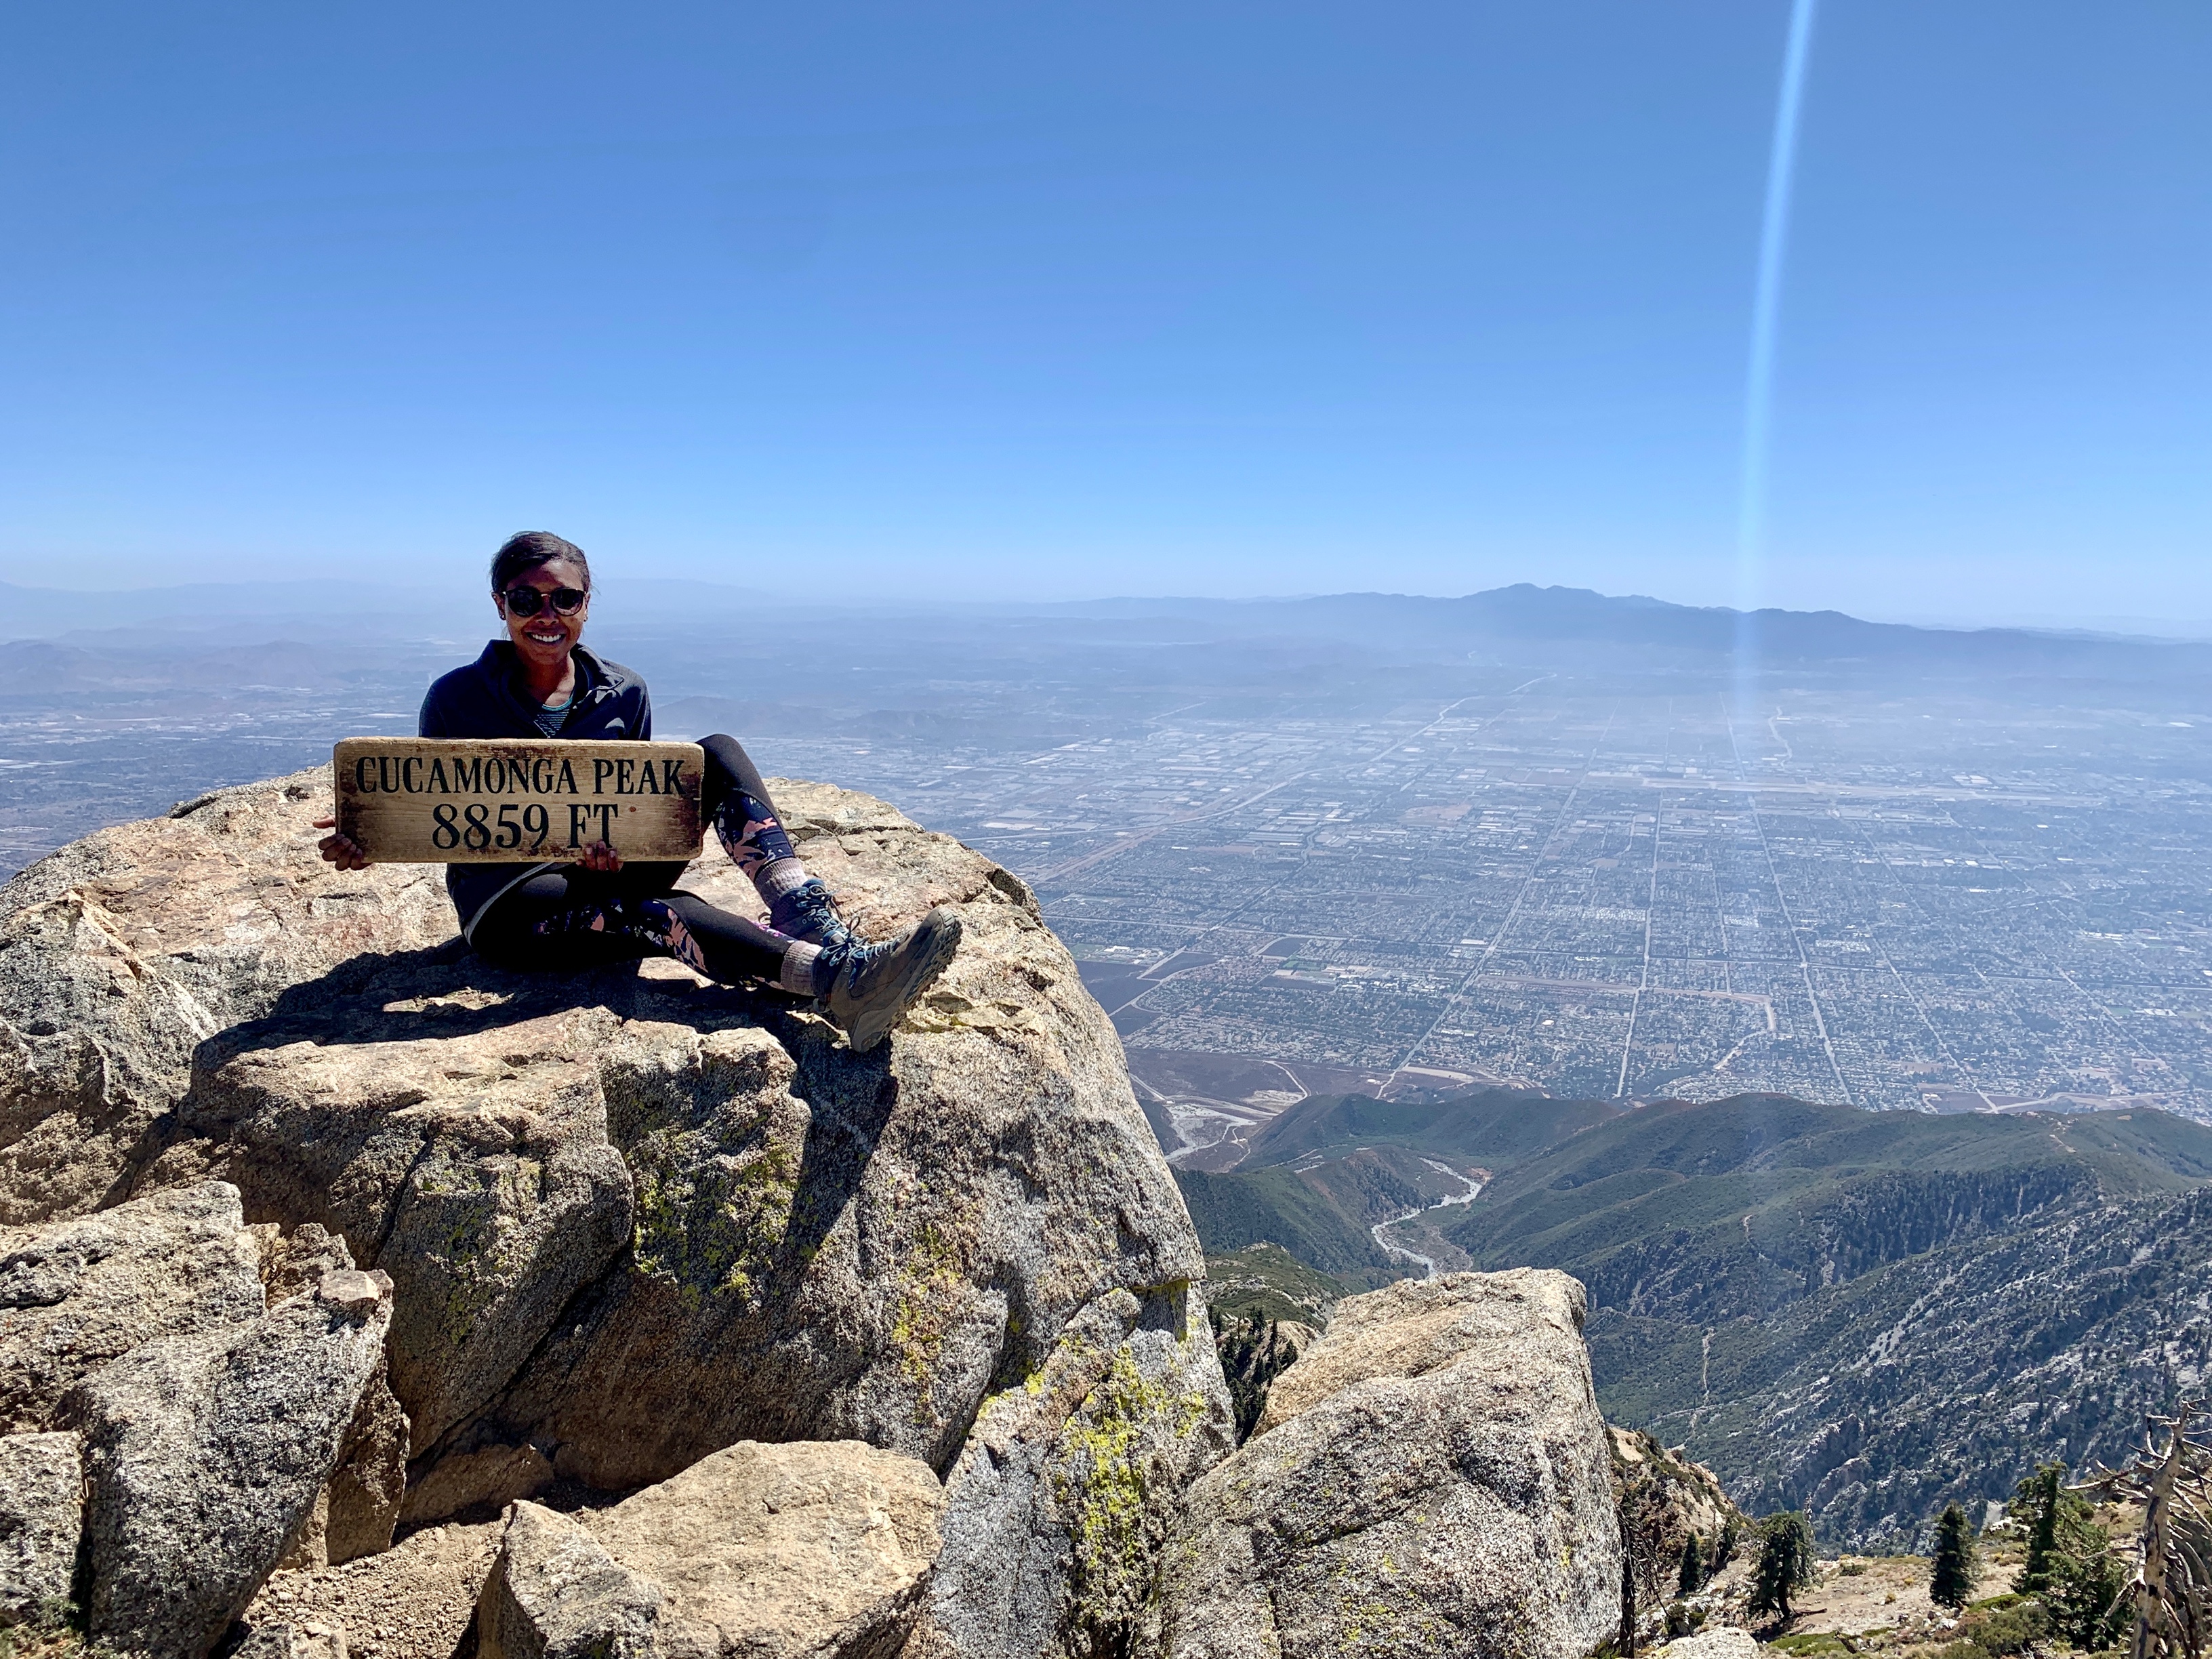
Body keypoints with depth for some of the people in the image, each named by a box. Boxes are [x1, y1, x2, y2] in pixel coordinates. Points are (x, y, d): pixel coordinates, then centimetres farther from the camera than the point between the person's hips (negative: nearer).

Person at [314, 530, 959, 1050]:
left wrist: (617, 850, -15)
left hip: (610, 878, 4)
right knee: (651, 911, -38)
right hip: (510, 905, -3)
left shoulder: (623, 694, 7)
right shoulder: (456, 699, -1)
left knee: (717, 754, -19)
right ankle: (839, 978, -57)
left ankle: (820, 929, -37)